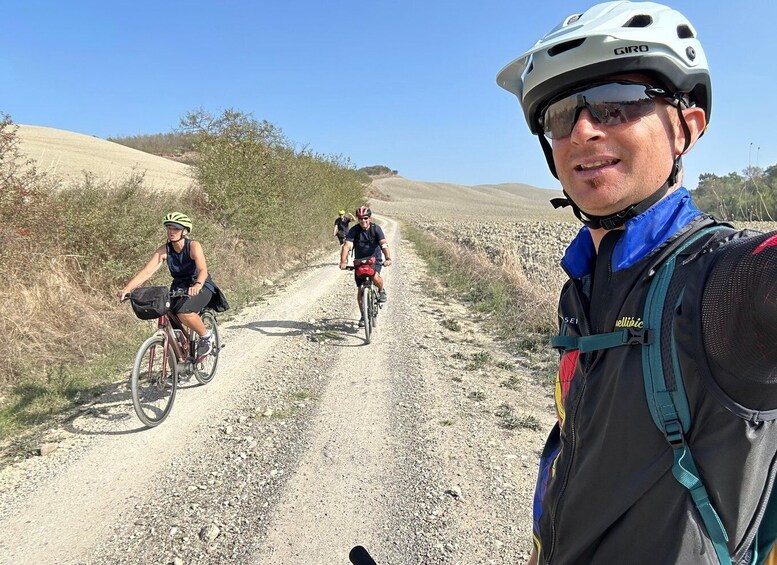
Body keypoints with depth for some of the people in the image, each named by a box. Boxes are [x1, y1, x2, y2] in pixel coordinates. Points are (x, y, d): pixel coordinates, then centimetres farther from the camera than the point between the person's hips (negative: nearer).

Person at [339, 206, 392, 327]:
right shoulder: (354, 230, -11)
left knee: (375, 277, -32)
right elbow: (347, 246, -22)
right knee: (360, 290, 0)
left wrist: (388, 258, -44)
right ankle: (363, 316, 17)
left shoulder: (376, 229, -14)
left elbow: (384, 244, -26)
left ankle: (381, 290, 4)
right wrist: (343, 261, -38)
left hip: (374, 259, -2)